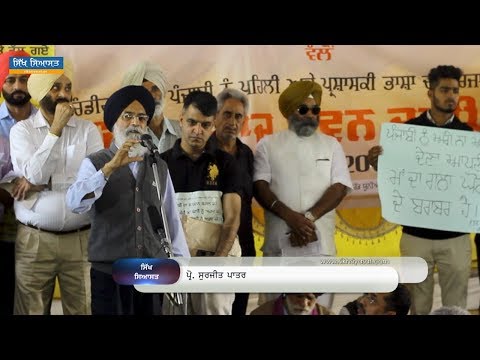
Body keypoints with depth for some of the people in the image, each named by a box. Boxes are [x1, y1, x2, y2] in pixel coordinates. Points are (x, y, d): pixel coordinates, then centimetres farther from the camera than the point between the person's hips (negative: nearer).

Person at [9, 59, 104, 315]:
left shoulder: (88, 129, 5)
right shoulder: (21, 130, 3)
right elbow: (34, 176, -12)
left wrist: (45, 183, -11)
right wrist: (56, 130, -12)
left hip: (81, 239, 1)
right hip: (34, 240, 0)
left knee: (82, 310, 4)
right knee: (32, 311, 6)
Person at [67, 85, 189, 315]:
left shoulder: (159, 166, 12)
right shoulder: (95, 163, -1)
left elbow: (172, 218, 10)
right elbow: (75, 203, -19)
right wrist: (111, 167, -27)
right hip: (109, 273, -3)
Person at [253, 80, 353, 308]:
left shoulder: (331, 145, 11)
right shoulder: (268, 145, 7)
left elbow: (340, 187, 1)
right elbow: (259, 187, -2)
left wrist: (309, 217, -13)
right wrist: (291, 217, -16)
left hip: (320, 243, 1)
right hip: (279, 244, -1)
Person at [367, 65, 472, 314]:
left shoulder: (467, 134, 4)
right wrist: (377, 164, -15)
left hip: (456, 234, 1)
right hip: (416, 233, -1)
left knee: (455, 304, 6)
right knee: (418, 303, 9)